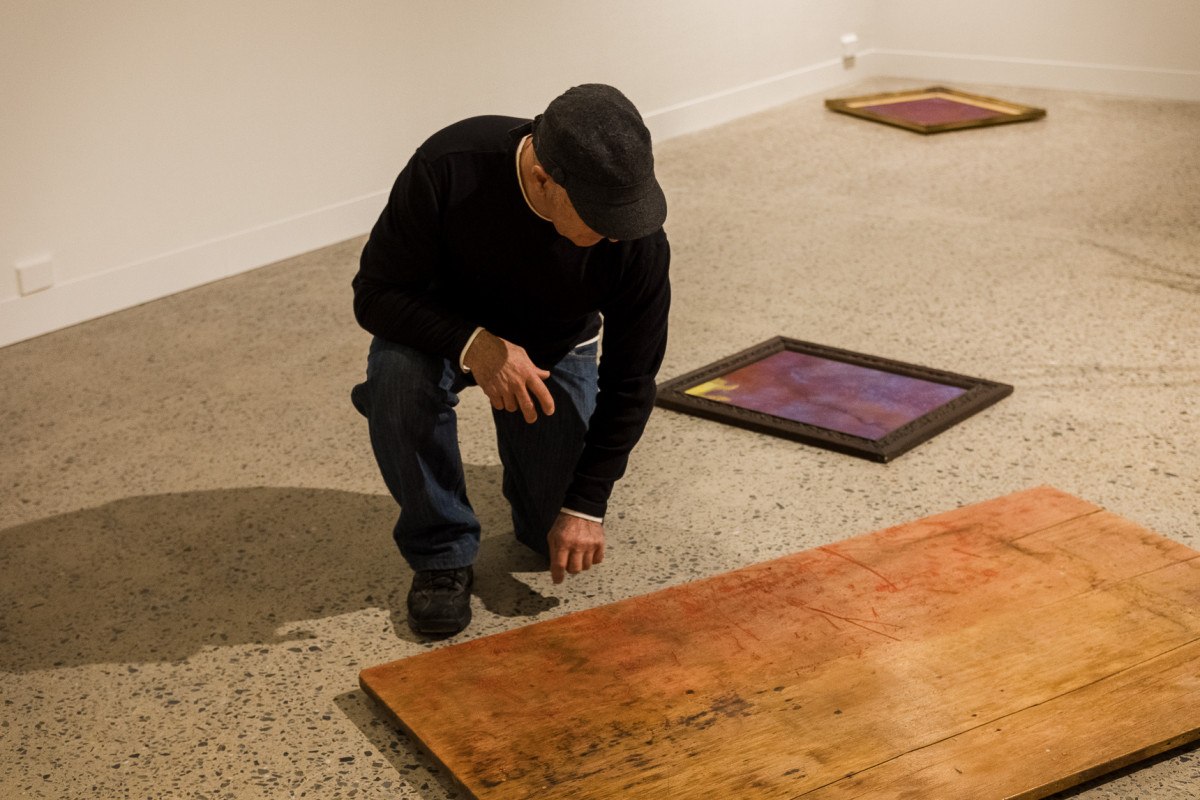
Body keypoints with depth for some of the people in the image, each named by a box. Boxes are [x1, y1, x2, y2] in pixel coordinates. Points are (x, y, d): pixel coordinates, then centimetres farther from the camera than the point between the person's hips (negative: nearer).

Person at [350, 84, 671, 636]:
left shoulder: (637, 239, -30)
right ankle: (441, 552, -14)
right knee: (397, 374, -36)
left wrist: (586, 504, -17)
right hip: (448, 328, -1)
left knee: (563, 538, -9)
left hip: (555, 347, 1)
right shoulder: (448, 169, -36)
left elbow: (629, 381, -17)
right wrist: (473, 343, -43)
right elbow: (375, 293, -26)